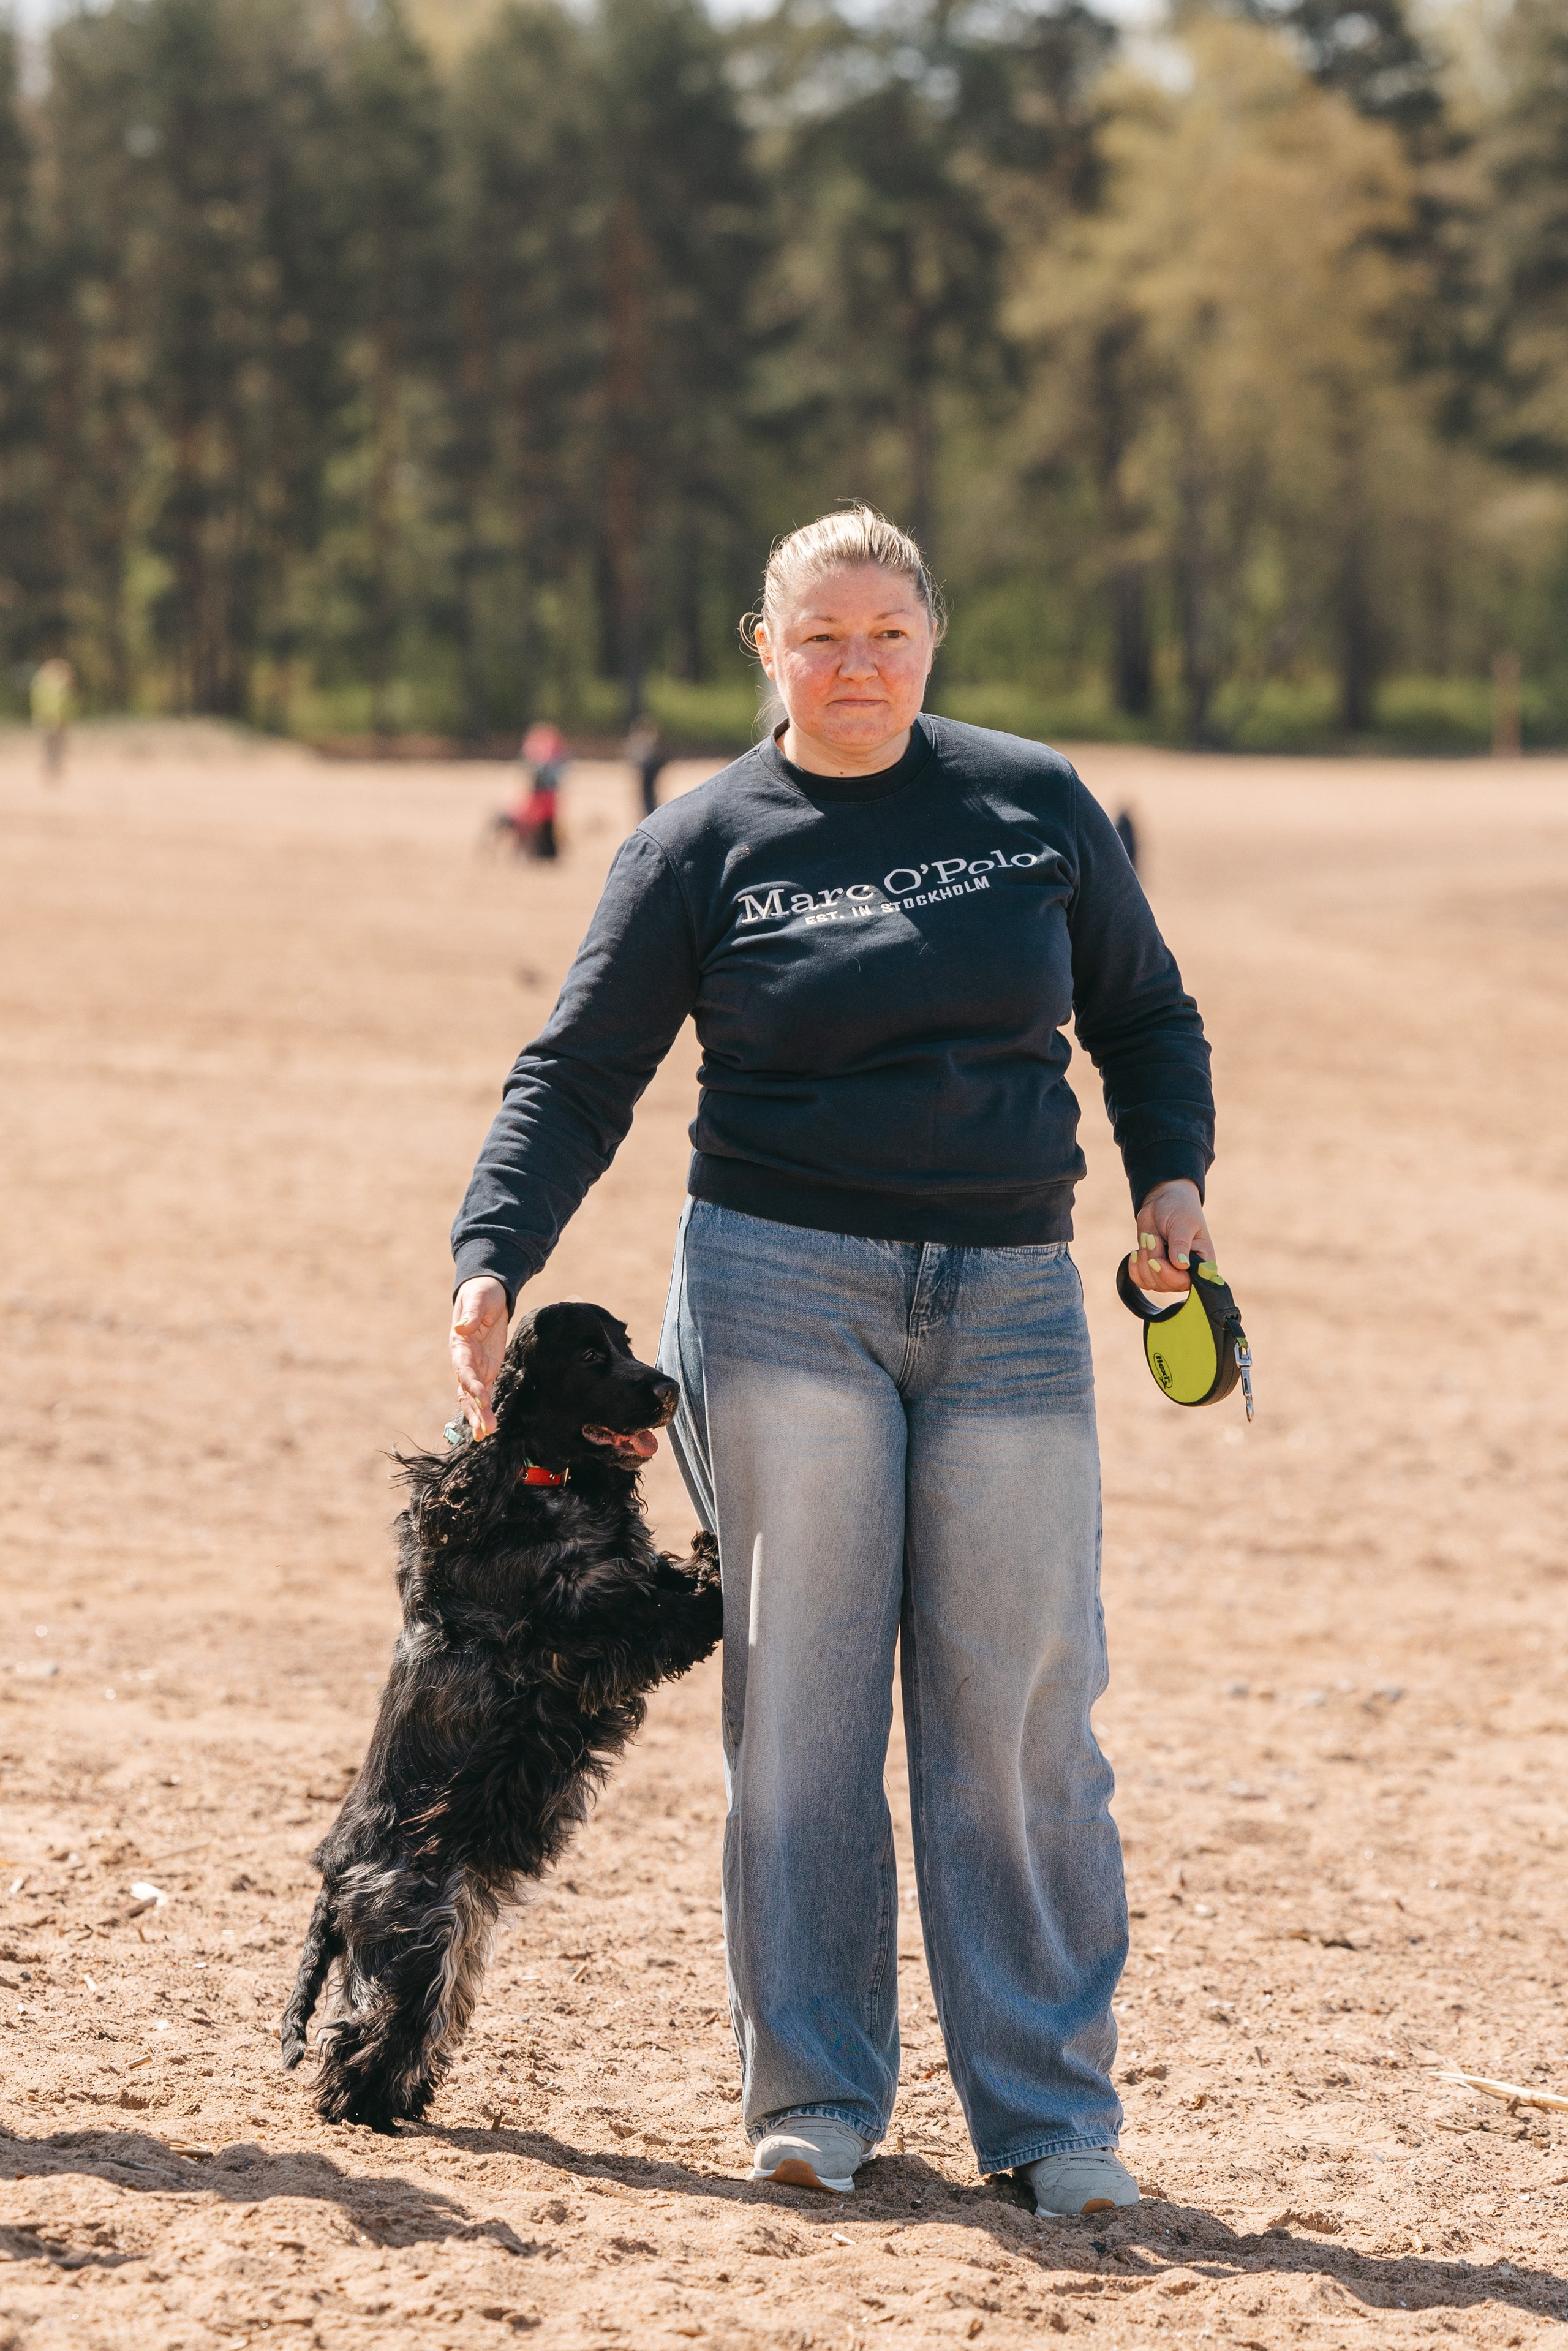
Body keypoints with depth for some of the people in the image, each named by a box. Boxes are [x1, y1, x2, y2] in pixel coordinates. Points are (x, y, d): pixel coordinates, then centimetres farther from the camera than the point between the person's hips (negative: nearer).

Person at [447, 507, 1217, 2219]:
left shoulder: (1037, 806, 9)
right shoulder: (702, 846, 4)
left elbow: (1144, 1014, 19)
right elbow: (579, 1077, 2)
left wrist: (1170, 1174, 2)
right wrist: (492, 1262, -10)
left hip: (1011, 1306, 1)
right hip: (782, 1291, -1)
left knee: (1021, 1714, -1)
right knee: (798, 1697, -2)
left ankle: (1052, 2113, 6)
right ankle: (815, 2093, 8)